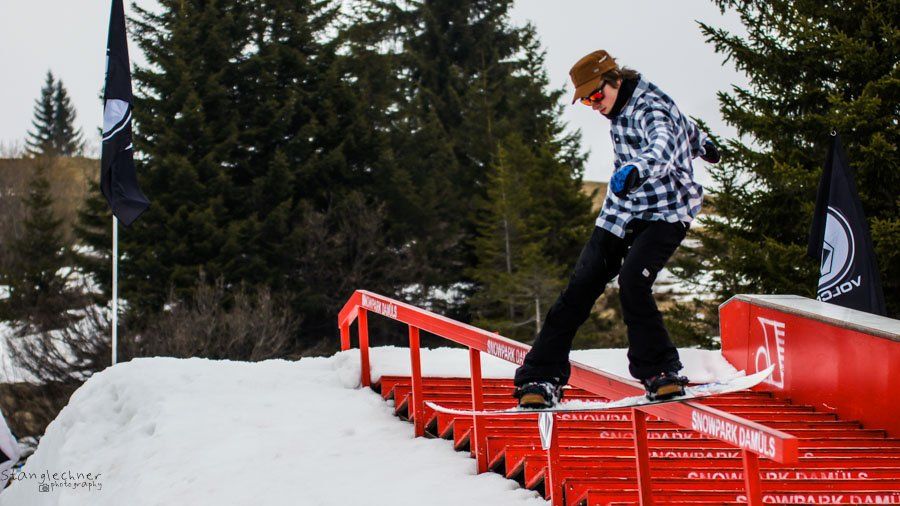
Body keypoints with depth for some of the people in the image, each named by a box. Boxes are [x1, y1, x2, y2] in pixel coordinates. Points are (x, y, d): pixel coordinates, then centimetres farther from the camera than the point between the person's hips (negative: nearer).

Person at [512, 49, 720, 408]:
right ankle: (541, 378, -2)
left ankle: (661, 373, -13)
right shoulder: (622, 107, 8)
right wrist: (700, 142, 48)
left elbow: (663, 147, -43)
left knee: (632, 280, -28)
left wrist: (637, 169, -66)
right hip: (622, 211, 8)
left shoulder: (650, 109, -19)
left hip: (665, 212, -8)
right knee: (581, 286, -4)